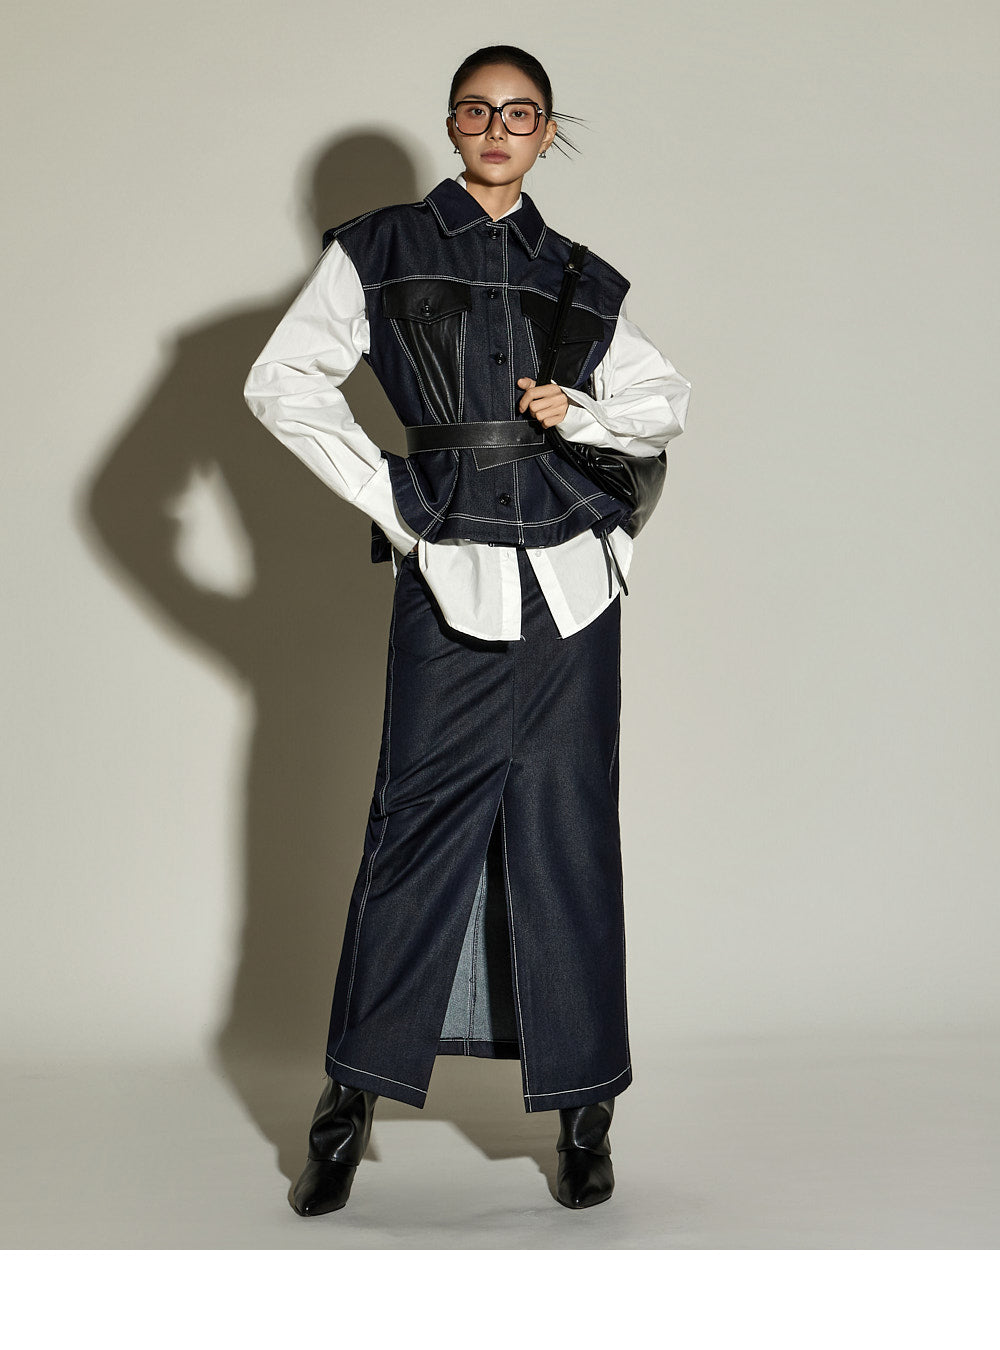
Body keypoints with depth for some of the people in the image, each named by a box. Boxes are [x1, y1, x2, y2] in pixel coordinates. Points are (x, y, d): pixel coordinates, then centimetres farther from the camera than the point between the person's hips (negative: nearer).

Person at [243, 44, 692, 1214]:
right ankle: (352, 1100, 11)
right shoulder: (380, 249, 8)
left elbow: (666, 401, 23)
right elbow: (281, 383, 3)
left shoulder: (580, 278, 16)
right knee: (419, 825, -2)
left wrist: (583, 409, 2)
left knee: (569, 831, 3)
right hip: (452, 573, -2)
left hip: (572, 572, 2)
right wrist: (387, 499, -4)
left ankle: (583, 1112, 11)